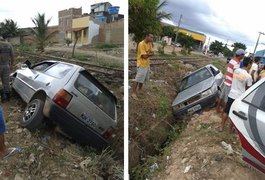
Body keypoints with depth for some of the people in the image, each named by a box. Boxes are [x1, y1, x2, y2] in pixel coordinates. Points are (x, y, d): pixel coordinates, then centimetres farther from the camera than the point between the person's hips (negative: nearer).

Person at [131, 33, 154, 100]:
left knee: (143, 78, 20)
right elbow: (144, 56, -24)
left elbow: (152, 53, 2)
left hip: (147, 64, 9)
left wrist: (147, 54, -16)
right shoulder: (141, 44, -21)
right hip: (141, 64, -9)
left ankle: (139, 89, 38)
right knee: (138, 79, -5)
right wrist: (149, 54, -8)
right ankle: (134, 93, 4)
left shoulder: (150, 43, 6)